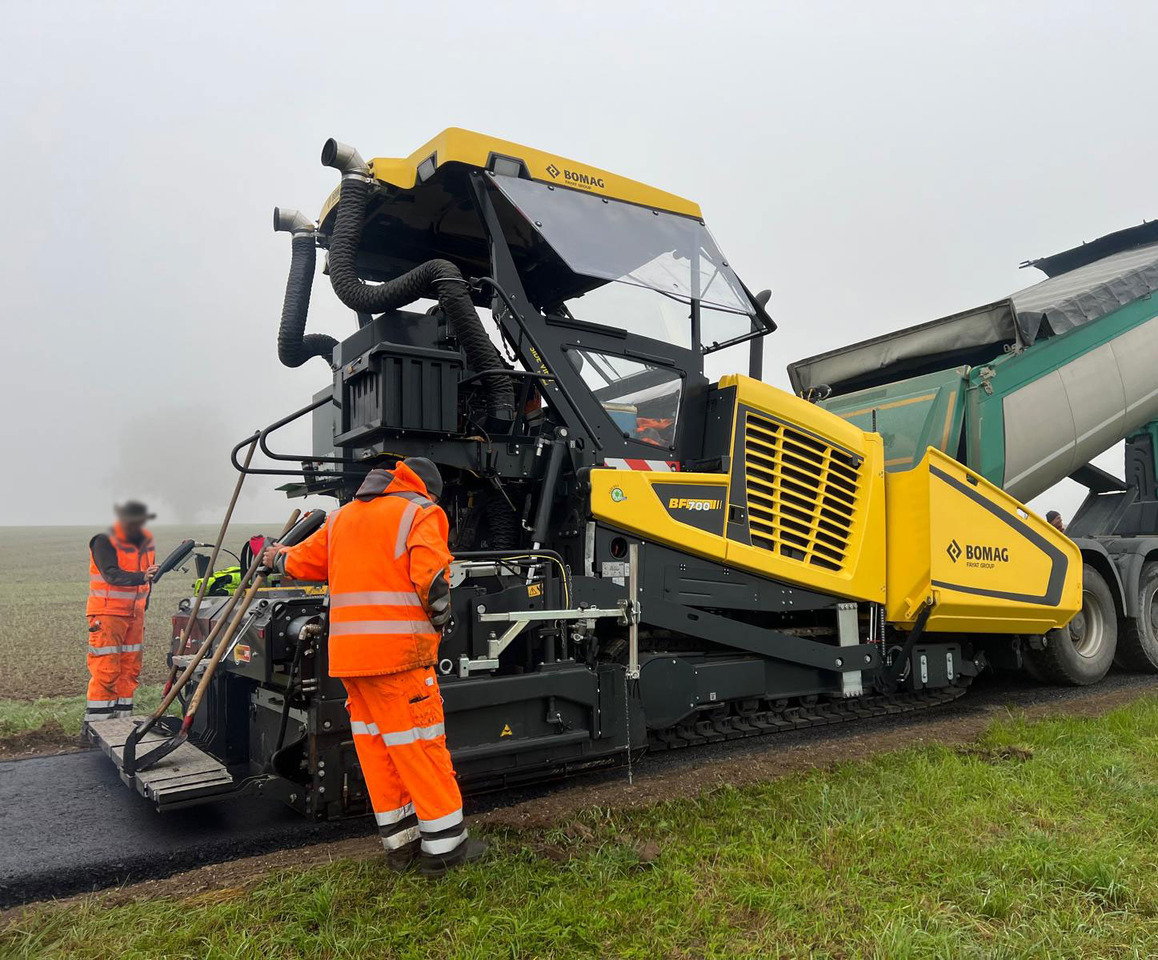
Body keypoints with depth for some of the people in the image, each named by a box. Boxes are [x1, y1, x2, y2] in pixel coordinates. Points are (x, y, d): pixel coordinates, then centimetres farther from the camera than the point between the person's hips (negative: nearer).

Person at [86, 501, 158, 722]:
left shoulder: (146, 541, 9)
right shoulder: (105, 541, -12)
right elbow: (112, 575, -26)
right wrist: (141, 577, -42)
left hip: (135, 613, 7)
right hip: (108, 613, -7)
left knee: (130, 668, 9)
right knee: (106, 670, -9)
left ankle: (122, 716, 17)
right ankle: (95, 721, -1)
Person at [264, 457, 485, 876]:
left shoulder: (342, 516, 19)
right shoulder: (421, 512, -1)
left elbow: (302, 561, 29)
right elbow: (431, 577, -16)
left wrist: (276, 557, 51)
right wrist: (441, 619, 1)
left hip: (347, 652, 7)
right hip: (398, 651, -7)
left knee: (374, 743, 12)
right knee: (421, 743, -1)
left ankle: (400, 842, 21)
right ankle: (444, 844, 6)